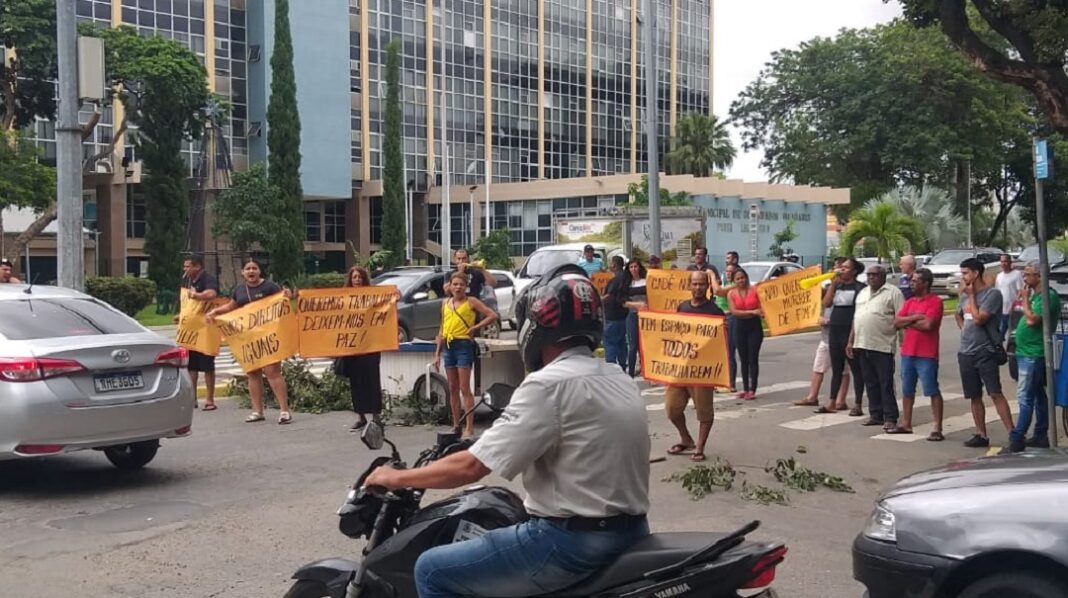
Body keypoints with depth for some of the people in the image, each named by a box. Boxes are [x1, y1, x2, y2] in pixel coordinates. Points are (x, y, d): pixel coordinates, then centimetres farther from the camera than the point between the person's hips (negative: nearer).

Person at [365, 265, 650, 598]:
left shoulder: (548, 384, -16)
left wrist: (397, 478, -3)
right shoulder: (621, 381, 10)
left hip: (574, 541, -9)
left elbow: (472, 467, -17)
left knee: (433, 571, 1)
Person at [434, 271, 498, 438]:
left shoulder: (471, 301, -2)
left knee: (464, 388, -7)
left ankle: (469, 428, -5)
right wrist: (437, 353, 14)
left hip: (464, 345, -6)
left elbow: (492, 316, -9)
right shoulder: (445, 303, 13)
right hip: (448, 346, 6)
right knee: (453, 389, 10)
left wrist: (475, 328, -12)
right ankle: (456, 426, 16)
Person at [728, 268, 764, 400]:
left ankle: (752, 390, -2)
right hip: (740, 326, 2)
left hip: (755, 326, -2)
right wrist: (752, 312, -18)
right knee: (743, 359, 7)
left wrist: (762, 312, -26)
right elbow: (734, 311, -9)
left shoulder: (754, 290, -1)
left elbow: (762, 305, -3)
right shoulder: (731, 294, 1)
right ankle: (745, 388, 14)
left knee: (753, 358, -3)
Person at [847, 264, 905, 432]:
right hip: (862, 345, 7)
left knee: (886, 384, -3)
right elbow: (856, 319, 21)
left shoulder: (893, 293, -4)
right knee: (871, 383, 12)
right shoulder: (862, 293, 18)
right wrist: (851, 341, 17)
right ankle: (875, 415, 20)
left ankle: (890, 418, 0)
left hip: (883, 346, -7)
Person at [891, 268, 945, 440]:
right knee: (907, 390, 14)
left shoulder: (935, 301, -9)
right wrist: (915, 317, -11)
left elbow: (928, 324, -21)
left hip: (926, 355, -8)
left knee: (932, 391, -4)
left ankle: (937, 428, -4)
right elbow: (897, 322, 4)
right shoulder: (909, 302, 13)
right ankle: (906, 424, 24)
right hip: (907, 353, 8)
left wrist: (908, 322, -6)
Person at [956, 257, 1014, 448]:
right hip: (966, 353, 7)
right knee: (974, 396, 10)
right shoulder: (965, 295, 13)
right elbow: (958, 315, 32)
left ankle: (1012, 434, -14)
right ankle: (981, 435, 18)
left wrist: (971, 295, -9)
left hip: (985, 352, -7)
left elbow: (979, 319, -19)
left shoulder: (992, 294, -9)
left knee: (995, 394, -13)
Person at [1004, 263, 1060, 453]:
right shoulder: (1035, 295, 15)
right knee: (1038, 395, 15)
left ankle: (1016, 440, -11)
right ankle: (1040, 436, 23)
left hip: (1033, 354, -11)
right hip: (1027, 352, 11)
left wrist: (1025, 299, -14)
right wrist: (1024, 299, 10)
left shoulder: (1048, 296, -16)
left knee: (1026, 397, -10)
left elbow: (1032, 320, -23)